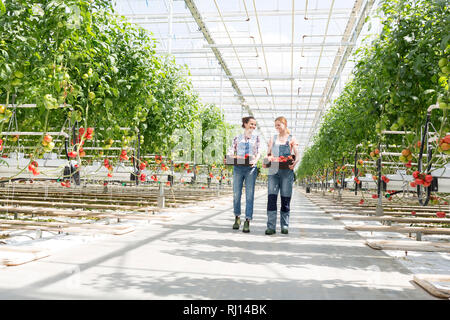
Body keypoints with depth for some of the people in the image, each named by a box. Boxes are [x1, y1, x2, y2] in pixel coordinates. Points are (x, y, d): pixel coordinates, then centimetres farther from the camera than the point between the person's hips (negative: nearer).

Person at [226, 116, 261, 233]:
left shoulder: (256, 137, 14)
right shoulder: (237, 138, 13)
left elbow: (258, 152, 5)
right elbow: (231, 151, 9)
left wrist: (255, 160, -16)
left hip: (251, 168, -1)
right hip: (238, 167, 1)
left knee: (249, 195, -6)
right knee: (236, 194, 3)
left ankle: (247, 221, -4)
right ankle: (237, 218, 21)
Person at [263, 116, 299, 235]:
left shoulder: (291, 139, 10)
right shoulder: (273, 139, 18)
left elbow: (297, 155, 1)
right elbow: (268, 154, 15)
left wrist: (295, 162, -21)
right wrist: (266, 162, -7)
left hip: (287, 172, -2)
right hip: (273, 171, 2)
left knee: (285, 199, 0)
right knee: (271, 197, -8)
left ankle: (285, 226, 9)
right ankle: (271, 226, -7)